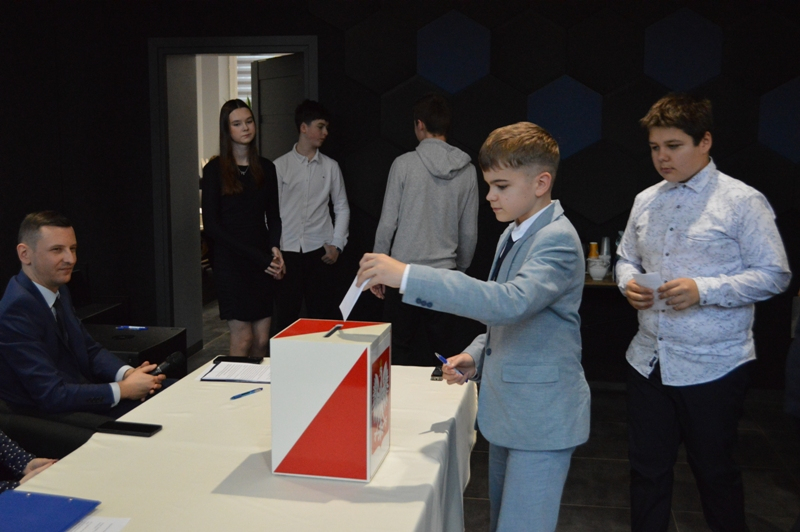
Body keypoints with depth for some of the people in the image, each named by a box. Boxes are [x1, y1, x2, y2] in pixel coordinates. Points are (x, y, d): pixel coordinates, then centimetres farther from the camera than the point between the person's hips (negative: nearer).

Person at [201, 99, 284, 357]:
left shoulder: (265, 168, 10)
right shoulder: (215, 169, -2)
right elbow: (211, 225, -7)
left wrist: (274, 248, -6)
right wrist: (257, 256, -12)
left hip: (263, 263, 4)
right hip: (230, 261, -4)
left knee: (262, 340, 4)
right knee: (243, 339, -5)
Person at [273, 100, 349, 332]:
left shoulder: (330, 166, 7)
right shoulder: (280, 166, 2)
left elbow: (342, 207, 11)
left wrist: (337, 244, 2)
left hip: (319, 251, 1)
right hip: (287, 251, -1)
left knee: (323, 313, 3)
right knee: (286, 314, 2)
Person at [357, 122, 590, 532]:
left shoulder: (558, 239, -19)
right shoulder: (512, 234, 10)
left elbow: (511, 302, -37)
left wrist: (407, 276, -39)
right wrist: (476, 358, 2)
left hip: (541, 417, -9)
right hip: (508, 409, 9)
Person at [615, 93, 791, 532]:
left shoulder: (742, 201, -9)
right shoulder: (646, 201, 8)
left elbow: (773, 275, -10)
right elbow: (627, 258, 19)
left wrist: (703, 290, -22)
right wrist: (629, 284, -4)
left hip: (712, 367, -5)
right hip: (648, 360, 5)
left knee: (714, 470, 11)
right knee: (647, 468, 15)